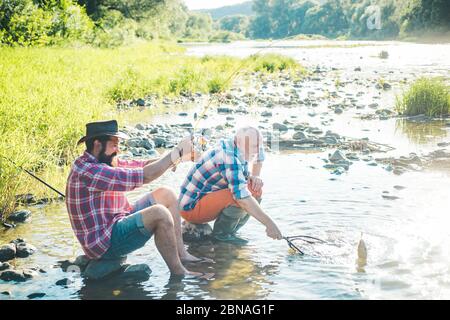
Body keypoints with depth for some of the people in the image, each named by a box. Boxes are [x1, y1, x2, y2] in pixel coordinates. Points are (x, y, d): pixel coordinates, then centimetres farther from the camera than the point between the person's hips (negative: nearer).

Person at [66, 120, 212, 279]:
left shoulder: (105, 161, 7)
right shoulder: (87, 171, -24)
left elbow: (143, 165, 5)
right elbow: (142, 176, -27)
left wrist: (181, 156, -9)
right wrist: (177, 152, -19)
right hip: (105, 242, -11)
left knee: (165, 194, 7)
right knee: (159, 213, -28)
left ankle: (181, 254, 6)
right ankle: (178, 273, -14)